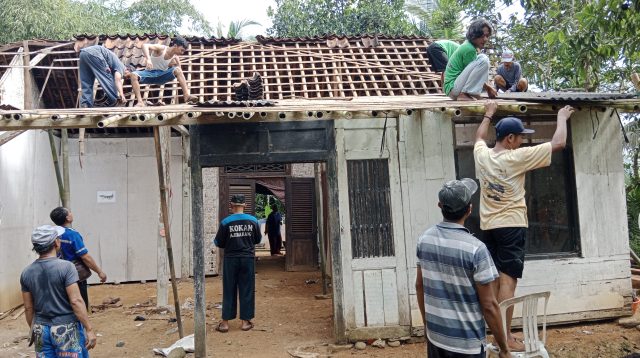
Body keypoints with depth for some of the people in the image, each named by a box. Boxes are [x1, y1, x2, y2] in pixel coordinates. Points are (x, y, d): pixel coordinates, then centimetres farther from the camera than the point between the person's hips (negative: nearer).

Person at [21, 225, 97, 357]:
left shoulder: (26, 273, 1)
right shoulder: (65, 267, -15)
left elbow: (28, 308, 7)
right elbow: (76, 301, -18)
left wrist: (33, 329, 21)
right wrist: (89, 329, -14)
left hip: (41, 330, 5)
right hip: (66, 329, -5)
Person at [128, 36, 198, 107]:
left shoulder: (175, 58, -2)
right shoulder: (161, 49, -14)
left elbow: (180, 73, 2)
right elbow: (145, 46, -30)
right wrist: (148, 59, -45)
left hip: (162, 75, 3)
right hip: (150, 73, -2)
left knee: (177, 70, -24)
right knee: (133, 75, -32)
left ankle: (187, 96, -31)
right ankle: (140, 102, -39)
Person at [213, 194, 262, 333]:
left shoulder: (225, 222, -10)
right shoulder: (253, 221, -3)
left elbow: (219, 243, -4)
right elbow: (258, 239, 9)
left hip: (231, 260, -1)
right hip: (248, 259, 1)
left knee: (229, 291, 7)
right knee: (247, 290, 9)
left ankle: (225, 322, 11)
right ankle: (246, 321, 14)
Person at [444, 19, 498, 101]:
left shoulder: (468, 45, 12)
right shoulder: (469, 49, -15)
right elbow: (473, 73, -10)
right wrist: (488, 88, 1)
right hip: (453, 87, -10)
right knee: (483, 60, -20)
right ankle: (464, 94, -17)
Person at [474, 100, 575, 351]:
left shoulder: (482, 154, 3)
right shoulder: (517, 157, -13)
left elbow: (479, 136, 28)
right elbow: (559, 143, -6)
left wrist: (489, 113, 40)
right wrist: (562, 118, 11)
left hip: (488, 226, 7)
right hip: (511, 226, -7)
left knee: (494, 280, 11)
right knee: (507, 281, -6)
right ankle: (505, 338, -3)